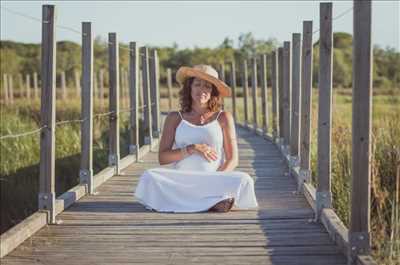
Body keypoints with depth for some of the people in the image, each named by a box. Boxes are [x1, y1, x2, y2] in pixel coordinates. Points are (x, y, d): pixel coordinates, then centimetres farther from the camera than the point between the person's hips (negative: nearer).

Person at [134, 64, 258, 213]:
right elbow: (162, 157, 5)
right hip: (180, 182, 1)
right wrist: (192, 149, -9)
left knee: (243, 180, -29)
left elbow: (232, 159, 7)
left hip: (214, 181, -1)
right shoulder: (175, 118, 14)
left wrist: (216, 182, -12)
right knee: (149, 176, -31)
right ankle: (214, 203, -33)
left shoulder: (223, 118, 13)